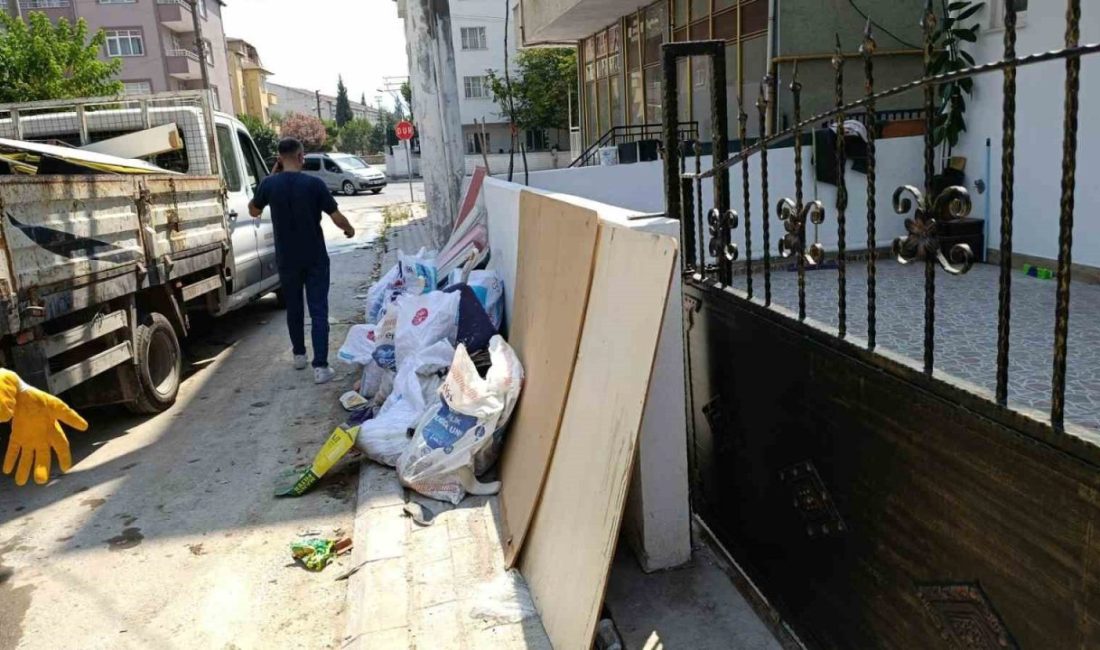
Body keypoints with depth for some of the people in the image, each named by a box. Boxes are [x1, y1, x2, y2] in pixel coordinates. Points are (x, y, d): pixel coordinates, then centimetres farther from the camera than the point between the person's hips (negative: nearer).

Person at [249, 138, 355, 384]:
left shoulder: (270, 184, -5)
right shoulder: (314, 183, -13)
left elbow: (253, 211, 13)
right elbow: (337, 218, -11)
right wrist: (349, 229, 12)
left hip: (286, 259, 3)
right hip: (315, 258, -3)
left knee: (293, 307, 20)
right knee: (318, 310, -2)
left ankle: (299, 354, 34)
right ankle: (320, 366, -9)